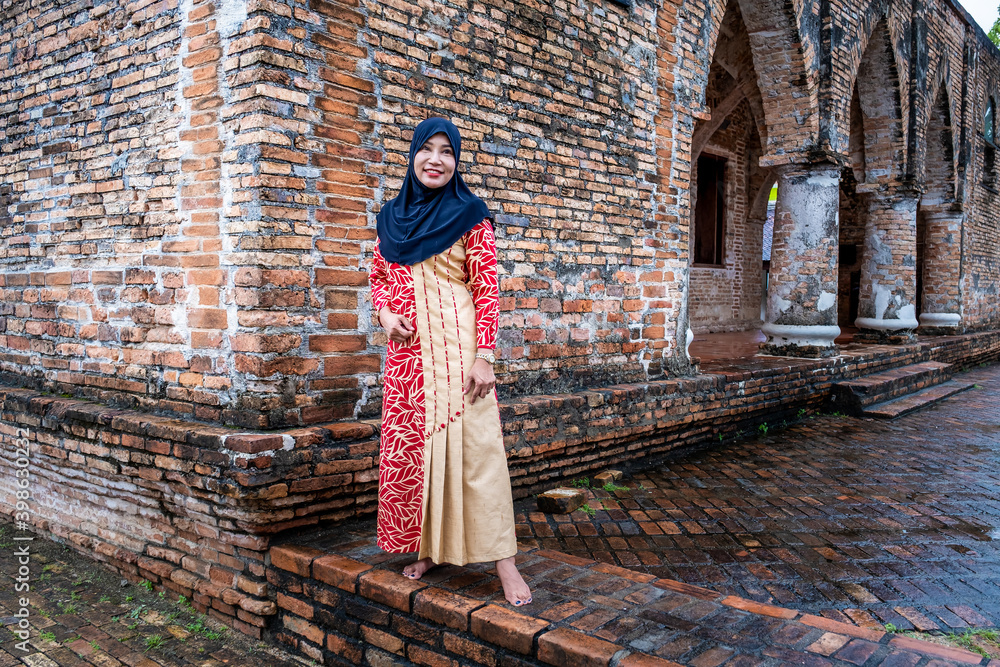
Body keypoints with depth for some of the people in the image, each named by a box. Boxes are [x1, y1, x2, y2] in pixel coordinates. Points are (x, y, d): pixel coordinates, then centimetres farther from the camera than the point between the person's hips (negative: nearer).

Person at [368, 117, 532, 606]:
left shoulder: (470, 215, -2)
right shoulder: (392, 217, 12)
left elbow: (486, 287, -6)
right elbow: (379, 276, 20)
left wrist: (484, 356, -13)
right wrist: (385, 313, -2)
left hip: (456, 343, -5)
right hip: (407, 346, 5)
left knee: (474, 444, -8)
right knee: (409, 444, 8)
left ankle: (504, 562, -1)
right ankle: (427, 547, 24)